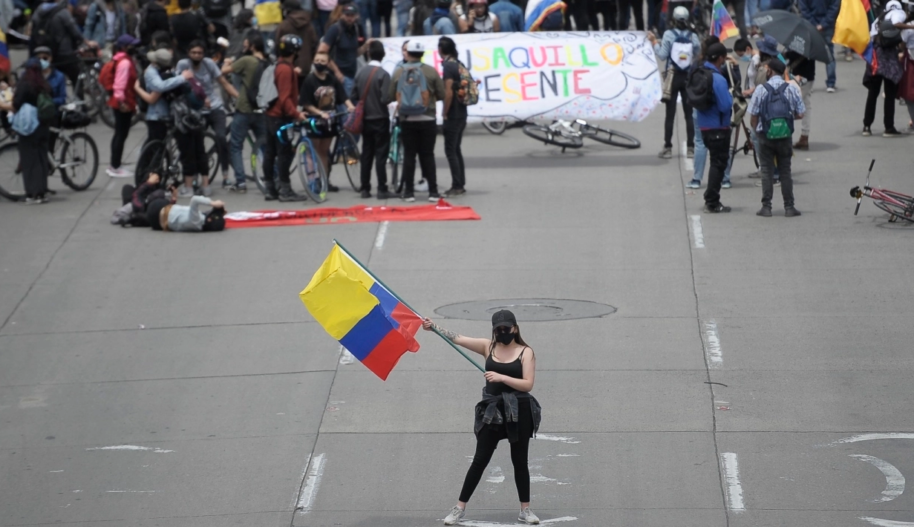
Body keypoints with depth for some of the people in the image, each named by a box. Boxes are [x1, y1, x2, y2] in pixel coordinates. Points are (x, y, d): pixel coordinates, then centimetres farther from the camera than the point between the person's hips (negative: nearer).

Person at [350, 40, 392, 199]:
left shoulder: (360, 73, 2)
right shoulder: (383, 74, -14)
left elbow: (353, 97, 5)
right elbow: (385, 99, -20)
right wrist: (392, 99, 1)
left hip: (365, 120, 5)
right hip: (380, 119, -5)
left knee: (366, 154, 10)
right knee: (381, 154, -3)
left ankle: (365, 189, 11)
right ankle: (382, 190, -5)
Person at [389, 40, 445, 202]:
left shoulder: (398, 72, -5)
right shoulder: (431, 72, -6)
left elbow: (392, 96, -1)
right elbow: (441, 95, -3)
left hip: (407, 121, 0)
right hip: (427, 120, 0)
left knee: (409, 155, 6)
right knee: (428, 155, 5)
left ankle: (408, 192, 4)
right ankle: (433, 192, 3)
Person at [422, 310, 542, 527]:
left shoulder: (525, 352, -4)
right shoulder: (488, 347, 4)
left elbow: (528, 384, -13)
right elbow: (458, 339, 0)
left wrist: (501, 377, -22)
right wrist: (433, 327, -8)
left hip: (519, 412, -2)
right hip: (493, 411, 2)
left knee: (519, 461, 7)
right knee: (480, 460, 4)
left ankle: (525, 510, 18)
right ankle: (460, 507, 9)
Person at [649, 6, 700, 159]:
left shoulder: (669, 35, -9)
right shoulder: (693, 36, -3)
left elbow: (662, 55, -11)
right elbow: (698, 56, 1)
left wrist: (654, 42, 1)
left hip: (672, 77, -2)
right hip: (688, 77, 2)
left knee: (670, 114, 2)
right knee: (689, 114, 7)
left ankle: (668, 148, 0)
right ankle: (690, 148, 6)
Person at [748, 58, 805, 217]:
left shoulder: (761, 90, -6)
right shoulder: (792, 89, -3)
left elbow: (754, 115, -4)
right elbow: (800, 114, 0)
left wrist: (756, 132, 11)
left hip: (765, 136, -1)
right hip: (785, 136, 1)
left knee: (766, 171, 5)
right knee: (785, 171, 9)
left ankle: (766, 207, 2)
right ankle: (789, 207, 7)